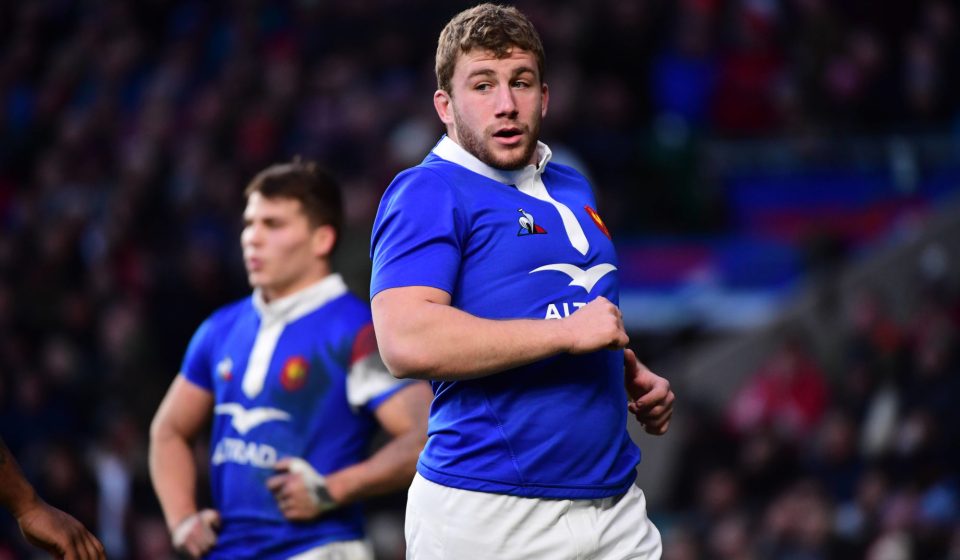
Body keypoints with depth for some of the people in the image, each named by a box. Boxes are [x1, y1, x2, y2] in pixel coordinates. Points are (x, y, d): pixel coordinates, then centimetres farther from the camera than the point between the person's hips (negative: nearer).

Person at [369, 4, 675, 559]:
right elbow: (407, 342, -22)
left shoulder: (572, 189, 18)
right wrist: (568, 333, -18)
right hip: (488, 513, -7)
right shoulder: (427, 194, -6)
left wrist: (636, 380, 12)